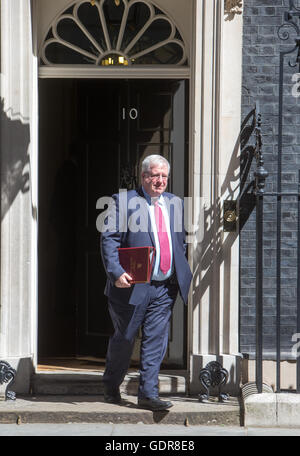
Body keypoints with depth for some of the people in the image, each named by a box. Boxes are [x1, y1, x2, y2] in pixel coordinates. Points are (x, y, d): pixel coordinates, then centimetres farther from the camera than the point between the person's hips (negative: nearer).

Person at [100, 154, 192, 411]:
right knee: (124, 338, 8)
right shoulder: (124, 201, -4)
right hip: (133, 285, -4)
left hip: (165, 288, 4)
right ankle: (111, 387, 30)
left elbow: (181, 242, 20)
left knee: (155, 342, 3)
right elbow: (109, 239, -9)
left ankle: (148, 394, 8)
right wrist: (116, 272, -21)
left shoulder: (176, 203, 13)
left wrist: (183, 275, 13)